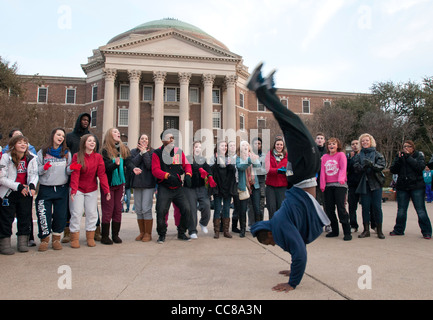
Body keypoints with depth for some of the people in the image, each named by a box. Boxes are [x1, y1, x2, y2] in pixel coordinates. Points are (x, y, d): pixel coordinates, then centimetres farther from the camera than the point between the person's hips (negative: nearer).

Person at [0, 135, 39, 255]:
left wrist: (32, 185, -14)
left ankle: (22, 243, 19)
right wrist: (18, 186, -19)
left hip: (26, 192, 3)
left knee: (25, 217, 7)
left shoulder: (31, 158, 0)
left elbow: (34, 174, 6)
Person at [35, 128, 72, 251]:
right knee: (44, 215, -2)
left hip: (62, 189, 2)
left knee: (60, 215, 3)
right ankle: (44, 239, 16)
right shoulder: (42, 152, 3)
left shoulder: (66, 153, 9)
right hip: (45, 189, -2)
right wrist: (44, 168, -20)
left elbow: (68, 171, 7)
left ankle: (56, 238, 20)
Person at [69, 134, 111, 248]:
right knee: (76, 213, 0)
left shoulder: (98, 157, -2)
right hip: (78, 189, -2)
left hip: (92, 189, 3)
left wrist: (106, 190, -15)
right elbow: (75, 174, -15)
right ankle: (74, 238, 12)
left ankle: (90, 237, 19)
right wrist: (73, 189, -26)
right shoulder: (77, 156, -8)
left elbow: (102, 174, -7)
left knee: (92, 213, 6)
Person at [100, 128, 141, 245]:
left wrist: (133, 168, -30)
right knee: (107, 210, -2)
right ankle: (104, 236, 8)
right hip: (108, 183, -4)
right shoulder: (105, 150, -8)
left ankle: (115, 235, 17)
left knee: (118, 209, 8)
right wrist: (115, 164, -38)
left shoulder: (124, 149, 6)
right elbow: (106, 167, -18)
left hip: (120, 183, 4)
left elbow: (128, 162, -9)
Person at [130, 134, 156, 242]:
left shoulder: (152, 152, 2)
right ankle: (142, 232, 19)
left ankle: (148, 234, 4)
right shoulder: (134, 151, 11)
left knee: (146, 209, -7)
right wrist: (141, 153, -10)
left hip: (148, 184, -4)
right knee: (138, 210, 7)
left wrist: (144, 152, -10)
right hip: (136, 184, 4)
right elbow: (132, 164, -6)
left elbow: (150, 165, -12)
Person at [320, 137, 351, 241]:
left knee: (341, 207, -9)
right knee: (329, 209, 5)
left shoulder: (341, 155, 4)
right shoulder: (324, 157, 14)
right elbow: (322, 171, 10)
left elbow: (343, 168, -8)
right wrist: (322, 185, 2)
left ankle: (347, 232, -3)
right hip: (328, 186, 4)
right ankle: (334, 230, 17)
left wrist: (341, 179, -25)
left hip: (340, 185, -4)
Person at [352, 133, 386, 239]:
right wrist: (363, 166, -23)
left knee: (377, 206, -1)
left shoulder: (377, 154, 6)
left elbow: (382, 165, -8)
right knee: (365, 207, 2)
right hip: (364, 184, 2)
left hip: (376, 183, -1)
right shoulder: (359, 156, 10)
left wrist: (371, 165, -25)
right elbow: (356, 167, -3)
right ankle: (366, 230, 10)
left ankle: (379, 230, 9)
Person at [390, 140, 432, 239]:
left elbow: (421, 167, -16)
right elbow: (393, 170, 0)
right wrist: (399, 160, -13)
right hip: (402, 187, 3)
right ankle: (398, 230, 20)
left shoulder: (419, 155, 3)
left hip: (417, 187, -3)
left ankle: (426, 232, 8)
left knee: (421, 210, -3)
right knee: (401, 210, 8)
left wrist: (408, 157, -16)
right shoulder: (399, 156, 9)